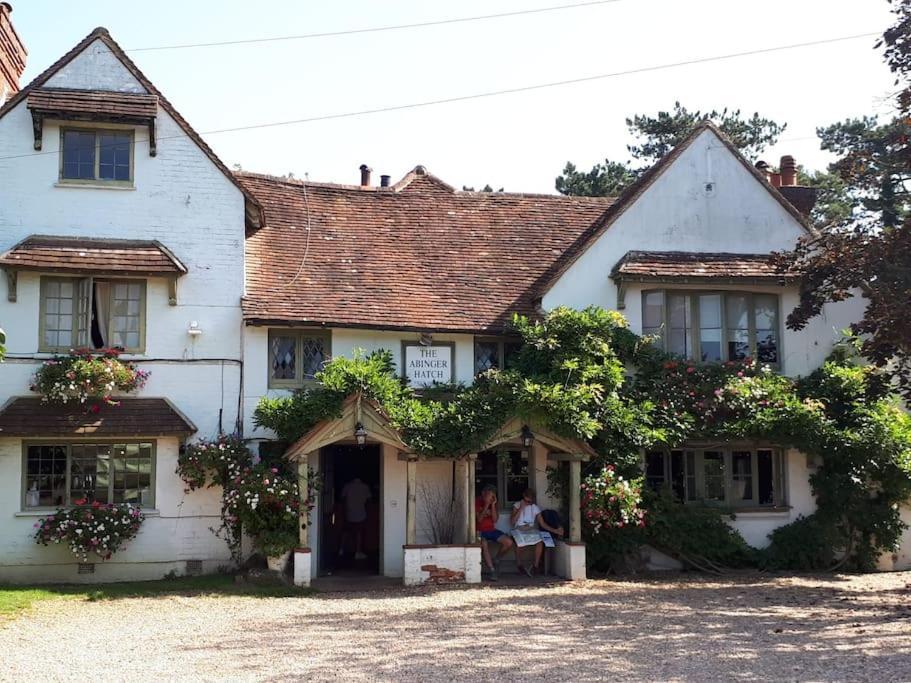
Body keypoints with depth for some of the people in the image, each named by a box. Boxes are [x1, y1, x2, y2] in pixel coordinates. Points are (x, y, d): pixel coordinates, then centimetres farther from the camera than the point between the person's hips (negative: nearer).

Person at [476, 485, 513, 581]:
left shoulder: (494, 504, 8)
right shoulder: (477, 503, -6)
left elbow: (495, 520, -4)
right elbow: (479, 519, -16)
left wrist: (493, 505, -12)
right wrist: (486, 505, -19)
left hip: (491, 530, 5)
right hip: (480, 531, -5)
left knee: (509, 542, -16)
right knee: (484, 545, -36)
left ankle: (496, 558, 9)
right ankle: (492, 571, -34)